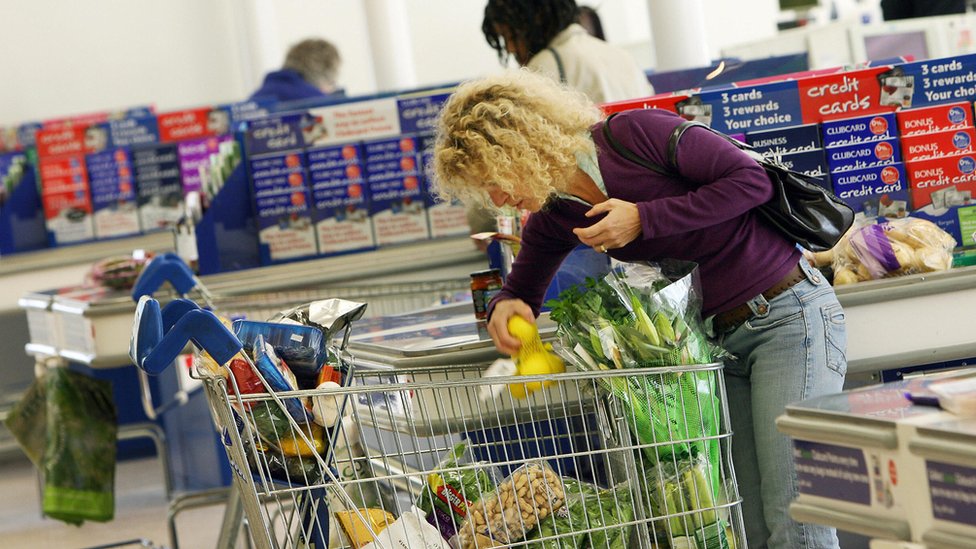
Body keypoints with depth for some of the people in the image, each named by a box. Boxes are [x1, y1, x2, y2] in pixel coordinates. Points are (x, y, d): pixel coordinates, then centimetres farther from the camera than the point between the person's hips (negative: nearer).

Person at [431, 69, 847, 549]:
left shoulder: (636, 133, -16)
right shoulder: (553, 221, 5)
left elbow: (753, 180, -15)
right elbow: (521, 290, 21)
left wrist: (643, 219, -19)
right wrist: (504, 309, -4)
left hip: (787, 312, -7)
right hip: (725, 337, 7)